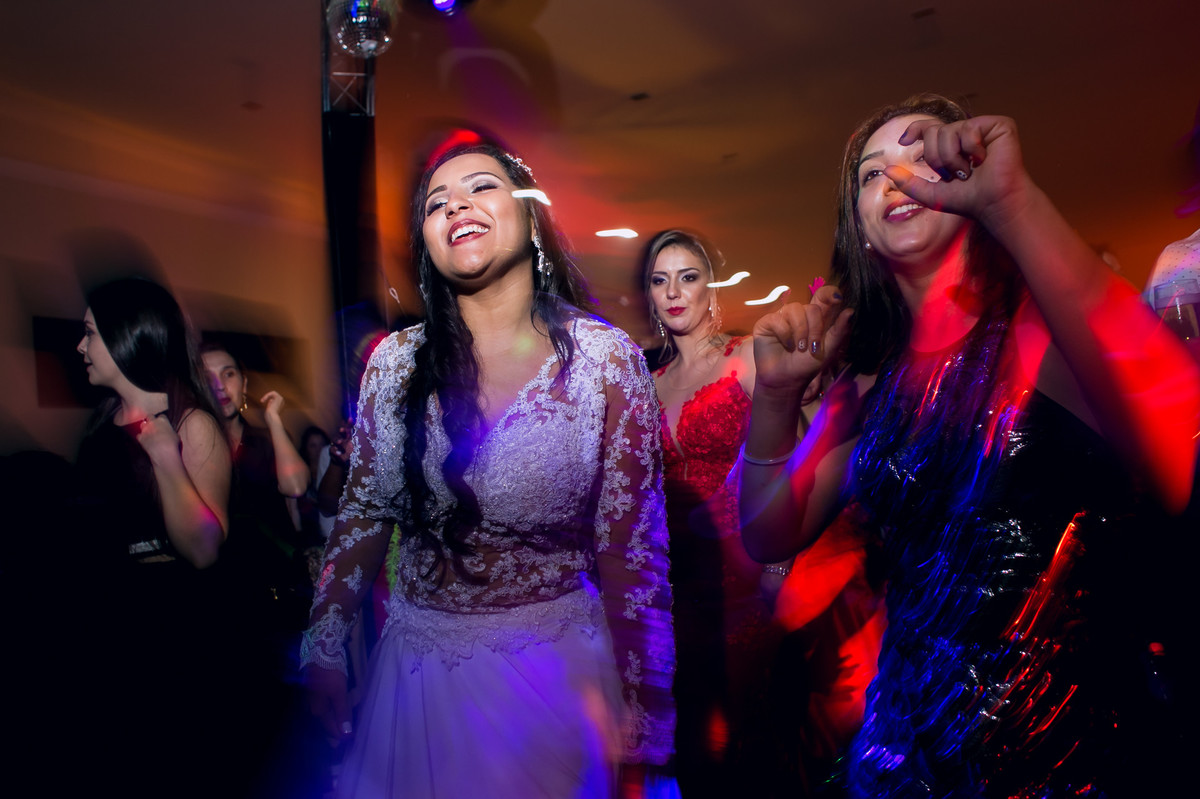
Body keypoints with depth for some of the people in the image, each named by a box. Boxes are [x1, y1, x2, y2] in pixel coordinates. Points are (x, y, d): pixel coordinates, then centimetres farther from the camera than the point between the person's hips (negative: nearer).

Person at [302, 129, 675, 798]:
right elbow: (364, 512, 6)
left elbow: (630, 549, -11)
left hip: (554, 667, -2)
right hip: (416, 671, 3)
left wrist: (640, 723, -8)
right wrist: (325, 647, 7)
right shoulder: (395, 360, -4)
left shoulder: (606, 357, -13)